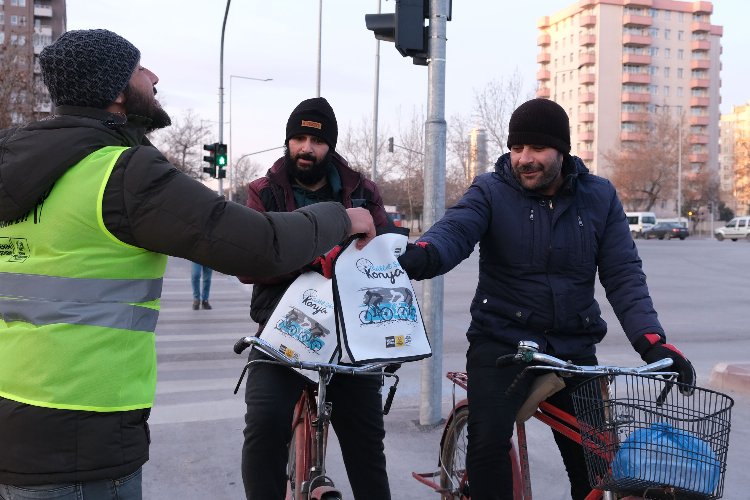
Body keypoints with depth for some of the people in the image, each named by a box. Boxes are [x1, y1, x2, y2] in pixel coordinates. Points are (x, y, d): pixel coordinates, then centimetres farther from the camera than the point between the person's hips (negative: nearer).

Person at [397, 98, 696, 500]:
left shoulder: (599, 197, 1)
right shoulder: (491, 192, -6)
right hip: (500, 340, -2)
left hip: (573, 347, 3)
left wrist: (651, 341, -16)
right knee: (488, 443, -21)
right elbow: (454, 230, -24)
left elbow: (623, 274, -2)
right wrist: (420, 255, -48)